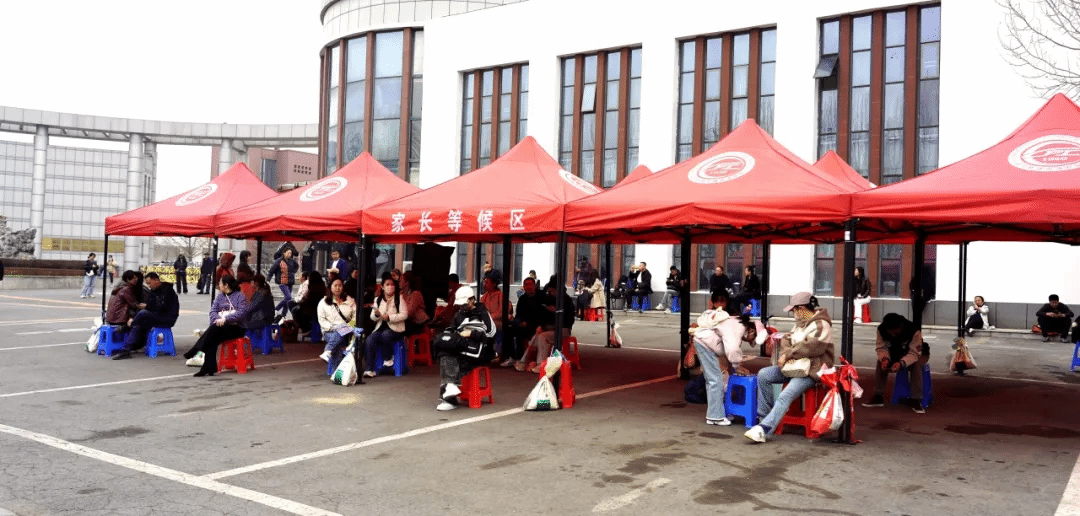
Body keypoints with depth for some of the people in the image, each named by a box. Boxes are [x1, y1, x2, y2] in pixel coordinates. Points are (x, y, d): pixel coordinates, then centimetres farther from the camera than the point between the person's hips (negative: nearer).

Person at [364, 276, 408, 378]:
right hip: (380, 328, 3)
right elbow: (372, 317, 12)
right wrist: (376, 314, -12)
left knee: (385, 335, -35)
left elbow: (404, 315, -8)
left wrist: (389, 317, -18)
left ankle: (388, 359, -8)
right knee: (370, 340, -25)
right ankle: (369, 369, -26)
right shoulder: (378, 299, 14)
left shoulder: (399, 298, 3)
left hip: (395, 329, -3)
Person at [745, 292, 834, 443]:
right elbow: (787, 339, 14)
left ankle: (764, 430, -34)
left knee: (786, 396, -27)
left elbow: (812, 347, -24)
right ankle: (764, 415, -1)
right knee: (763, 375, -5)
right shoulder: (801, 323, 18)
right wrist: (784, 354, -8)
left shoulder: (821, 325, -12)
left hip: (811, 371, -9)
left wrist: (788, 354, -17)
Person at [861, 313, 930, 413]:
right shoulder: (881, 329, -23)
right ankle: (878, 396, -17)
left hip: (917, 353, -4)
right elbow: (881, 347, -16)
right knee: (881, 363, -23)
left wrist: (901, 363, -54)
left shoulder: (914, 331, -35)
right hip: (896, 354, 4)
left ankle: (916, 400, -29)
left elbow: (914, 354, -35)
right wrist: (885, 358, -39)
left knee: (915, 365, -37)